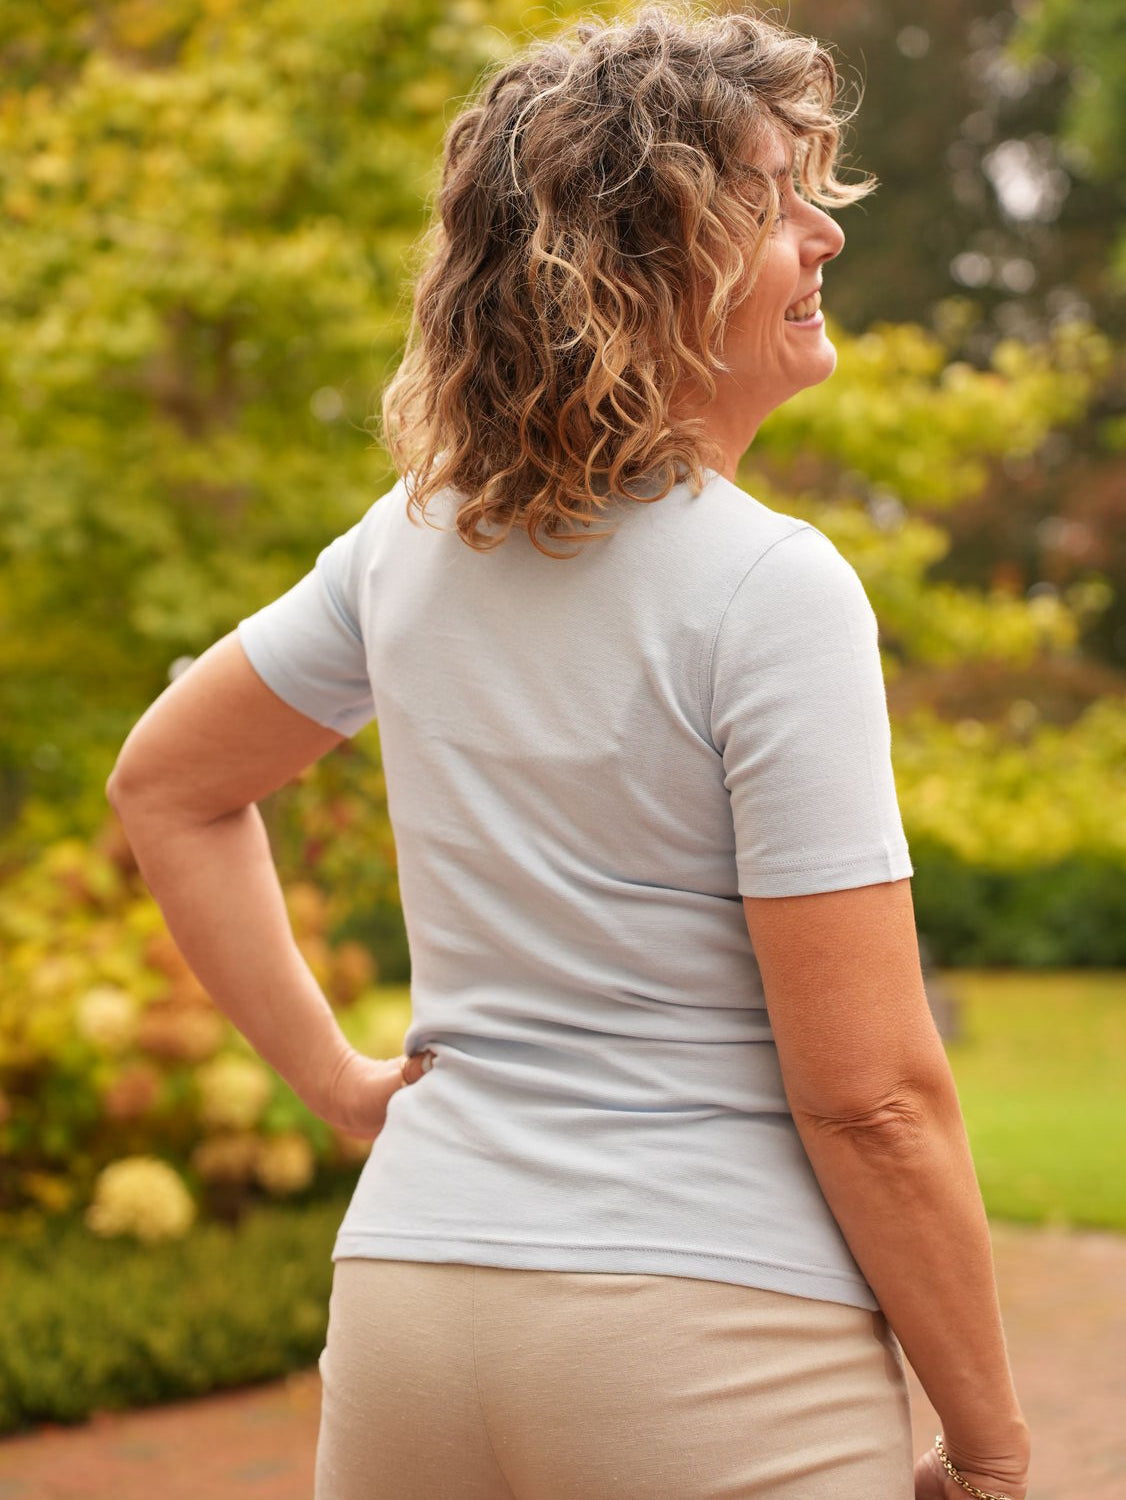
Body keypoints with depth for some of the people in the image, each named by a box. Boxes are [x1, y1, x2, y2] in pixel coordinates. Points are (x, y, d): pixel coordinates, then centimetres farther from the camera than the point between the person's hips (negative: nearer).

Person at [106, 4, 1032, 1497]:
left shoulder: (414, 541, 2)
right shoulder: (772, 590, -17)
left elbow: (165, 783, 16)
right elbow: (871, 1094, -17)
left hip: (407, 1298, 6)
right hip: (718, 1334, -6)